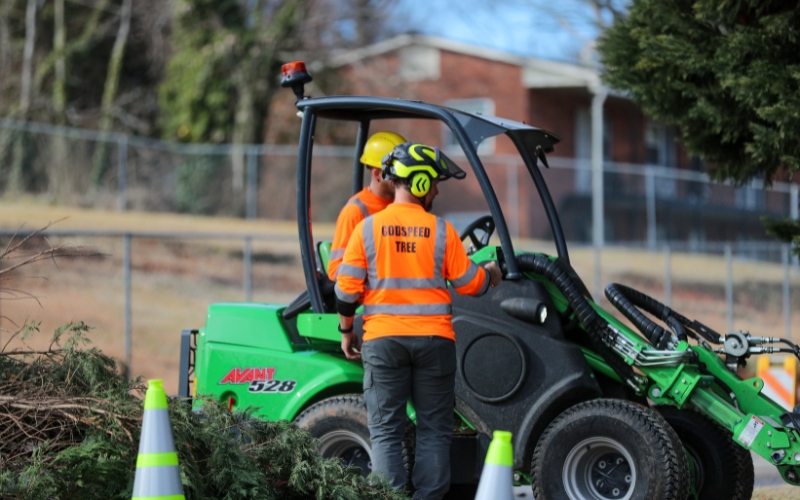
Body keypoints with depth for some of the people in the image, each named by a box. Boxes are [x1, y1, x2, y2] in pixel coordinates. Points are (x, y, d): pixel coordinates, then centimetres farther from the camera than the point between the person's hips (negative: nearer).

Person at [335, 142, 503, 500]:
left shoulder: (367, 228, -1)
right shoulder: (440, 230, -3)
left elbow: (347, 289, -2)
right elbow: (469, 285, 3)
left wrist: (346, 331, 11)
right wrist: (489, 275, 24)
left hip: (383, 339, 0)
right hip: (433, 340, 0)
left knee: (386, 431, 3)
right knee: (434, 429, 8)